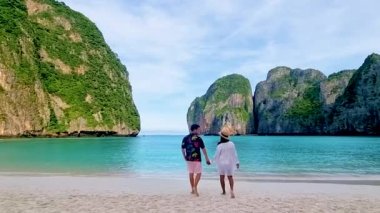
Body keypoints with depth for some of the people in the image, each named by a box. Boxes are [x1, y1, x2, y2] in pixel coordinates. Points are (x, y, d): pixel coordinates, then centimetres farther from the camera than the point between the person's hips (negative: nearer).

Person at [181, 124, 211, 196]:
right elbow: (203, 149, -7)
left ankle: (192, 189, 21)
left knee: (191, 173, 13)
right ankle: (195, 187, -10)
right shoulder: (198, 138, -10)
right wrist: (207, 158, 1)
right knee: (198, 173, 5)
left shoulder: (185, 138, 2)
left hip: (189, 159, 5)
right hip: (197, 159, -5)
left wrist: (185, 157, 18)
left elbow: (183, 149, 6)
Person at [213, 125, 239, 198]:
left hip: (221, 163, -2)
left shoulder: (220, 146, -18)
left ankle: (224, 191, 22)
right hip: (229, 163, 2)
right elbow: (234, 154, 0)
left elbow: (216, 155, -7)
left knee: (222, 177, 14)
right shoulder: (231, 144, -8)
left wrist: (215, 160, 14)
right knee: (230, 177, 9)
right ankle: (232, 190, -11)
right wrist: (237, 162, 10)